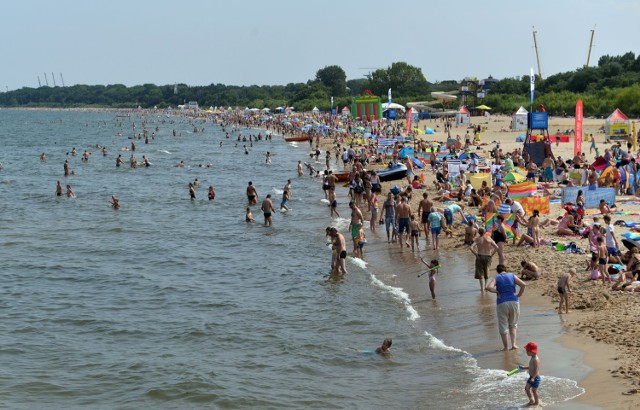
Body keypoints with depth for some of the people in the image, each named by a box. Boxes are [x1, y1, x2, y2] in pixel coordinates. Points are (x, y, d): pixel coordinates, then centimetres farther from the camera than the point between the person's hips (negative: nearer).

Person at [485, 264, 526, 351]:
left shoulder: (496, 278, 1)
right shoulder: (512, 276, 6)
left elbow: (488, 287, -17)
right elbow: (523, 285, -6)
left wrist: (496, 291, -2)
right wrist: (518, 295, 2)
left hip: (502, 303, -2)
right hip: (514, 302, 2)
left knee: (503, 325, 9)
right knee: (513, 324, 18)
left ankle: (506, 347, 12)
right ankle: (513, 344, 9)